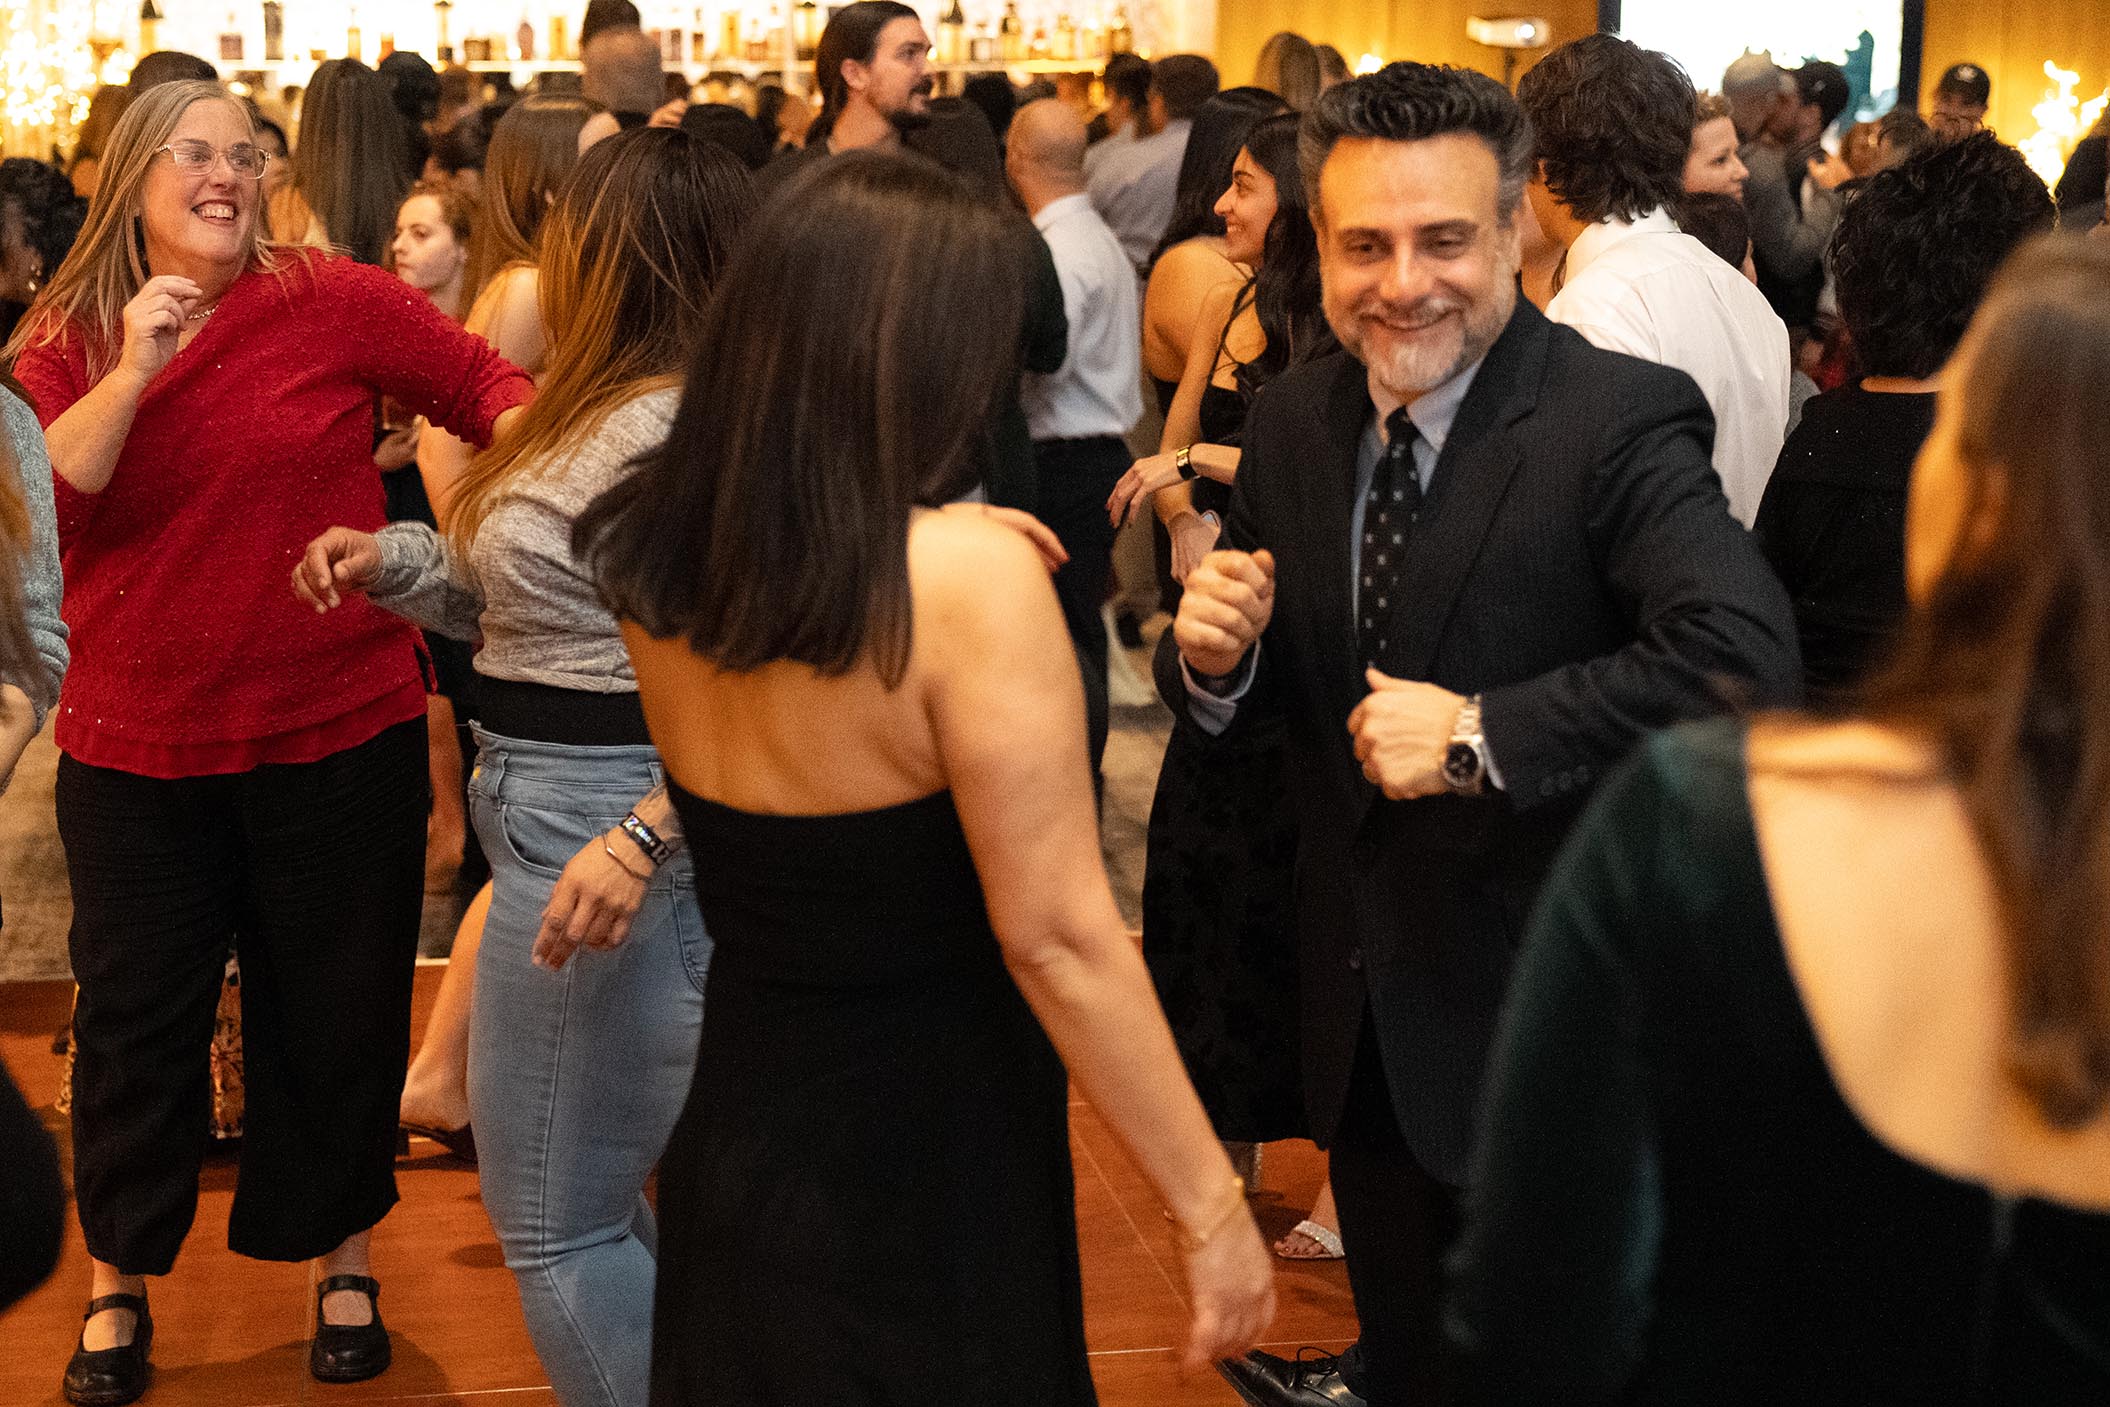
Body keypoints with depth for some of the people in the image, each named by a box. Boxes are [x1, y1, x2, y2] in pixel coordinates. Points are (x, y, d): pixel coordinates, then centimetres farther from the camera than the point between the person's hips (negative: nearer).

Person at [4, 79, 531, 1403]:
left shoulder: (328, 300, -6)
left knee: (337, 1015, 12)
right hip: (136, 748, 2)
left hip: (342, 734, -1)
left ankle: (343, 1259, 33)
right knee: (135, 1019, 11)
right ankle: (120, 1284, 30)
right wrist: (130, 375, -22)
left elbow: (483, 381, -1)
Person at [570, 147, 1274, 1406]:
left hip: (734, 1124, 7)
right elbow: (1059, 938, -23)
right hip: (928, 1161, -6)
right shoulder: (968, 580, -24)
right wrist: (1210, 1203, -15)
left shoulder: (665, 559, -3)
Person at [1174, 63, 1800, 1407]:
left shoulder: (1620, 422, -19)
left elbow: (1745, 654, -33)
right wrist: (1216, 654, -14)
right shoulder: (1294, 420, 1)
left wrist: (1481, 736, -32)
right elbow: (1265, 696, 8)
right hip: (1361, 988, 5)